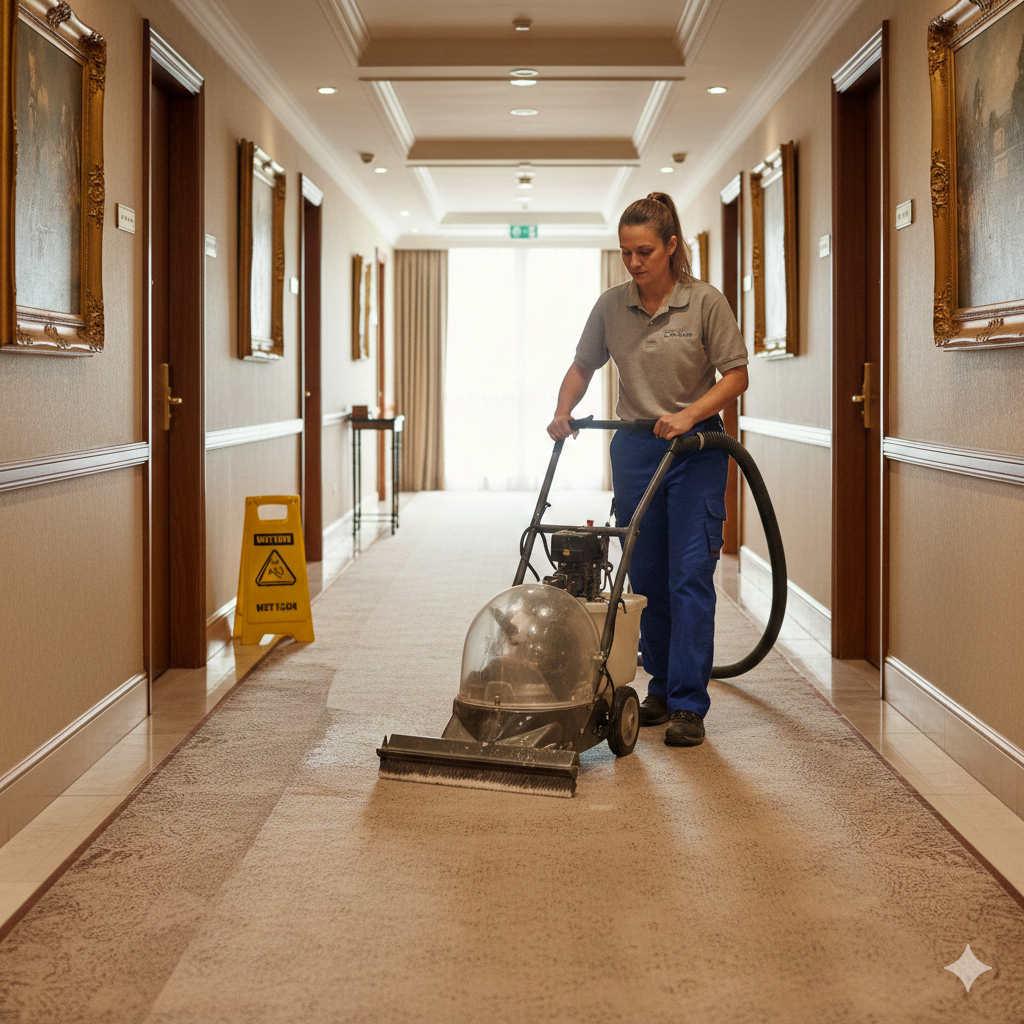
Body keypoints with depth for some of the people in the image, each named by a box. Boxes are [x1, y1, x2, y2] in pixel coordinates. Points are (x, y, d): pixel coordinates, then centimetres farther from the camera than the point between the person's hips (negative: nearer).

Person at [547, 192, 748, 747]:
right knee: (646, 575, 8)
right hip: (634, 448, 4)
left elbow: (736, 374, -8)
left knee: (690, 574, -8)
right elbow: (582, 366, 14)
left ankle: (688, 705, -6)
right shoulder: (611, 305, 3)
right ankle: (662, 686, 22)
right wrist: (563, 411, -3)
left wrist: (689, 414, -20)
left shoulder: (705, 302, -8)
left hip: (695, 449, -4)